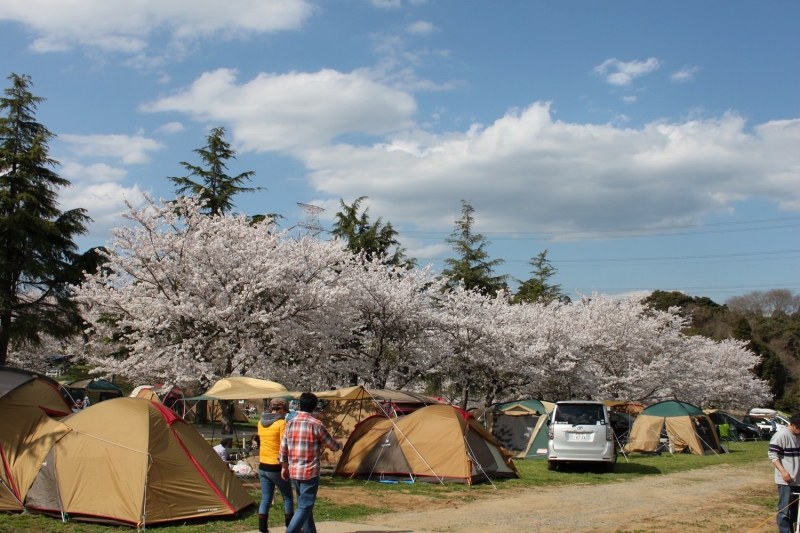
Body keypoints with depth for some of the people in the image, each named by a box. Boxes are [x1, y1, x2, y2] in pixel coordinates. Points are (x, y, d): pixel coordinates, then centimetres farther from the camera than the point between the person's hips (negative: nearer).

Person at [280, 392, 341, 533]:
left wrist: (284, 467, 20)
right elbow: (332, 445, -2)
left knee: (304, 504, 18)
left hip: (293, 472, 6)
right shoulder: (316, 425, -12)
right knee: (305, 507, -4)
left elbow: (283, 447, 8)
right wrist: (339, 445, 20)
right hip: (310, 472, -6)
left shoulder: (290, 423, 3)